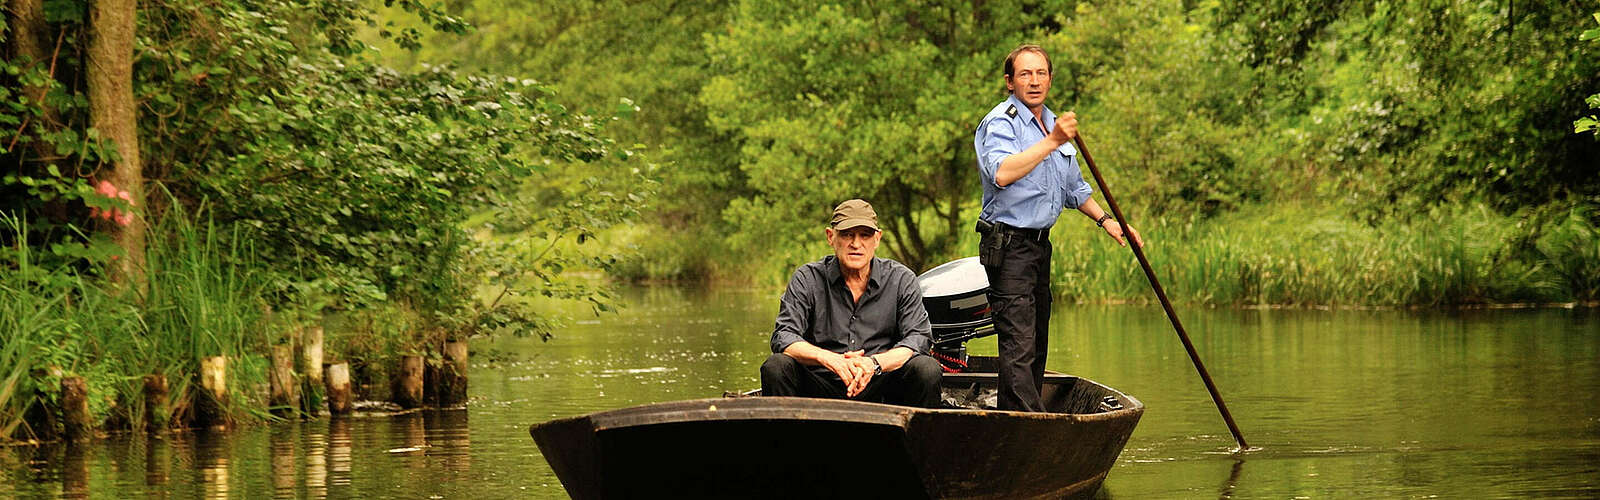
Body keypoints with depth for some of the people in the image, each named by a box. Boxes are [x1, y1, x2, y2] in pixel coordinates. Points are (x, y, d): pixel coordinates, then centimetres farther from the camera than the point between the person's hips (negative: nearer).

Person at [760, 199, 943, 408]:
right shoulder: (807, 279, 1)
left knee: (927, 369, -25)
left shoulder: (901, 280, 3)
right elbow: (783, 337, -9)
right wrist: (830, 359, -29)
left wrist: (875, 363, -26)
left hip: (880, 390, 0)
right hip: (820, 388, 0)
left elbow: (918, 338, -6)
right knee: (776, 366, -27)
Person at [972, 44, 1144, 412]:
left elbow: (1073, 187, 30)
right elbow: (1001, 174, -32)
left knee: (1036, 343, 11)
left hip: (1040, 244, 9)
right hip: (1008, 244, -9)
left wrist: (1104, 220, 18)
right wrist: (1052, 141, -31)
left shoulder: (1053, 124, 17)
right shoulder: (1001, 123, -11)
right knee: (1019, 344, -15)